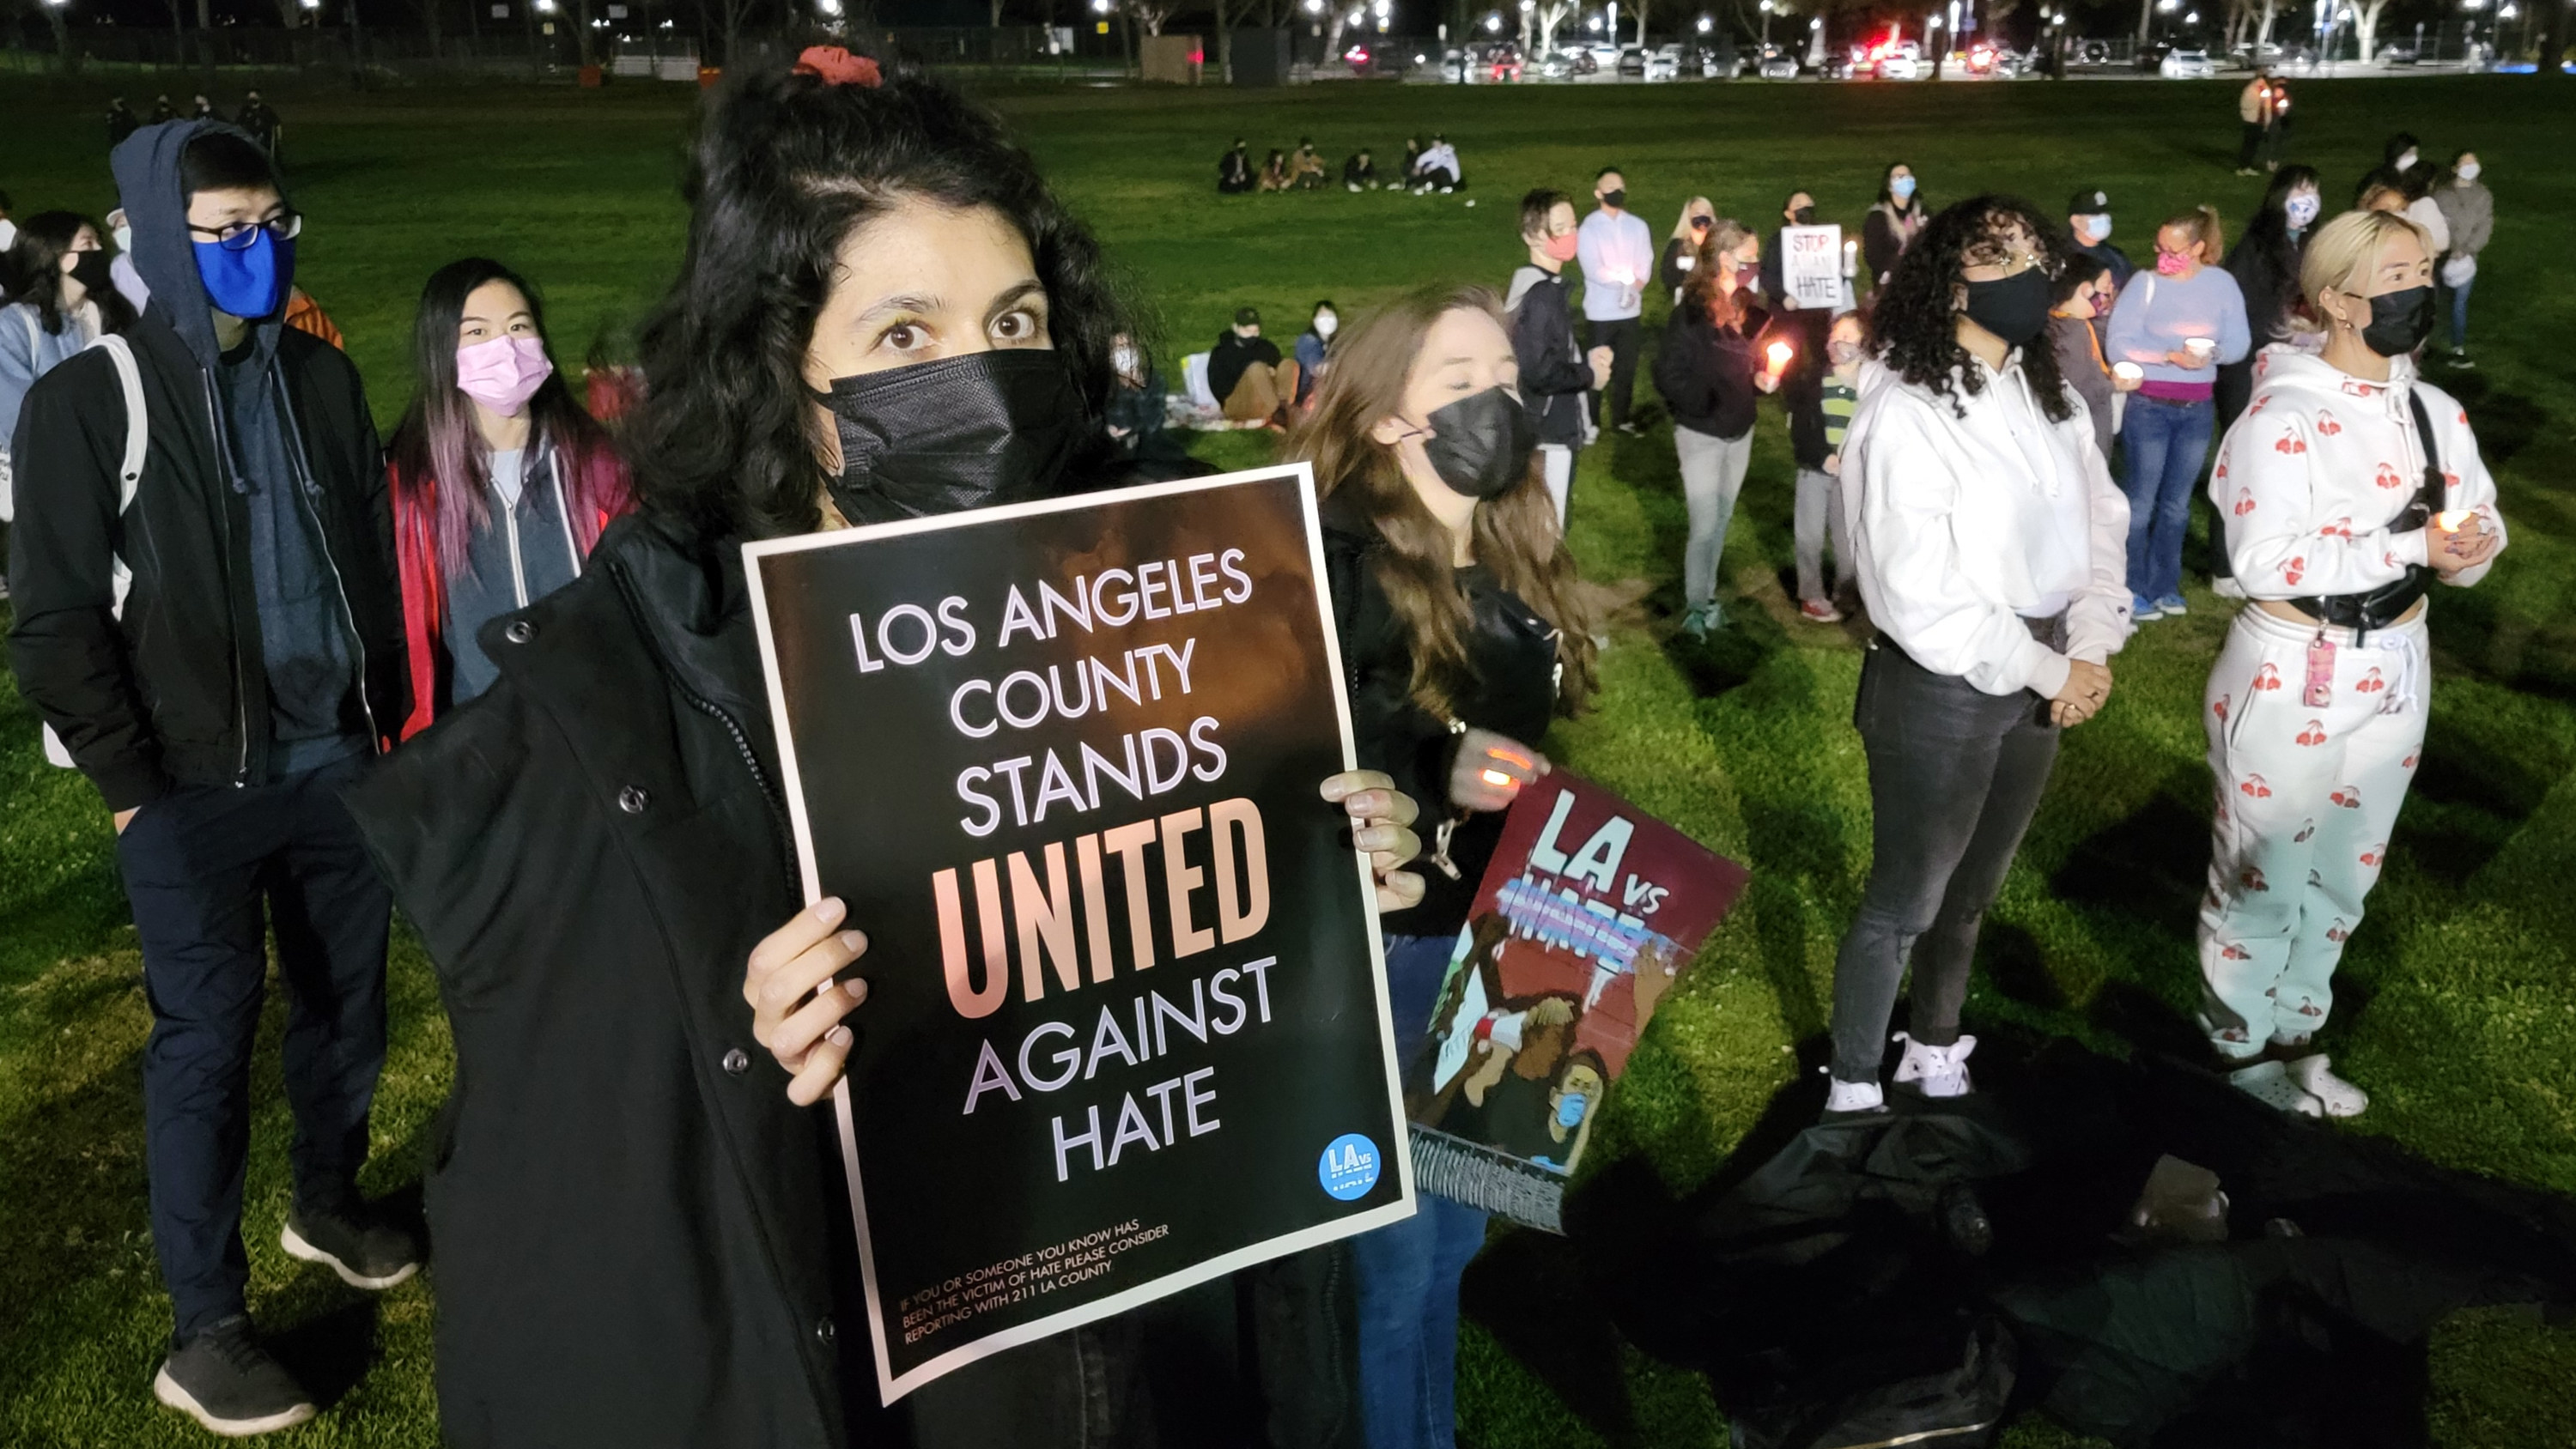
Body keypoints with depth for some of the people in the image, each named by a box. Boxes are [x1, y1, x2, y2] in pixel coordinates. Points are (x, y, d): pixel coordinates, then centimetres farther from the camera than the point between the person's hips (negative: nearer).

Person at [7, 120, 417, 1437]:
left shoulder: (322, 378, 7)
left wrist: (388, 713, 11)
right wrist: (130, 787, -9)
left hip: (337, 764, 5)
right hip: (195, 789, -4)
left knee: (346, 1000, 14)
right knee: (206, 1036, -1)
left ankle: (328, 1204, 38)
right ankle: (203, 1331, 11)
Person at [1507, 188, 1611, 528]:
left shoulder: (1542, 285, 10)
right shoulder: (1542, 295, -22)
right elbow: (1538, 372, -28)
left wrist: (1586, 359, 5)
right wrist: (1589, 374, -13)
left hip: (1546, 427, 10)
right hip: (1548, 434, -10)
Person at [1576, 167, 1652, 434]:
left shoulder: (1637, 225, 7)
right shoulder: (1589, 228, -5)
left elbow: (1645, 263, 0)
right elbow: (1594, 271, -14)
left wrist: (1634, 287, -17)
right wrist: (1627, 278, -17)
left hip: (1631, 310, 4)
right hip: (1600, 311, -4)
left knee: (1627, 366, 11)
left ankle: (1622, 417, 24)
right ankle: (1591, 422, 10)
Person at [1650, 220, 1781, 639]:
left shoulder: (1746, 306, 3)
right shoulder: (1692, 312, -20)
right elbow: (1668, 376, -21)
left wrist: (1762, 376, -5)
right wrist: (1706, 403, -25)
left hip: (1740, 430, 7)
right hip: (1702, 434, -7)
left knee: (1723, 519, 16)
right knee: (1705, 526, -1)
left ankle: (1709, 597, 29)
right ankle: (1696, 609, 14)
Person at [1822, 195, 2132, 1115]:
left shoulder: (2052, 399, 4)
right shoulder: (1906, 413, -19)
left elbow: (2102, 522, 6)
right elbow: (1921, 599, -23)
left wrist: (2092, 650, -10)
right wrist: (2051, 671, -16)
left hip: (2039, 682, 7)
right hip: (1940, 692, -7)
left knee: (1973, 891, 22)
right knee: (1905, 904, 6)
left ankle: (1935, 1057, 42)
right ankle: (1853, 1092, 24)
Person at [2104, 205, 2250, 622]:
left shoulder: (2222, 283, -1)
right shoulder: (2145, 282, -10)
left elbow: (2240, 342, -5)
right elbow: (2118, 345, -17)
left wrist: (2211, 353, -25)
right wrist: (2171, 355, -25)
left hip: (2198, 409, 3)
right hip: (2148, 406, -3)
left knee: (2177, 502, 13)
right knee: (2142, 500, 2)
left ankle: (2164, 585, 24)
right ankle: (2132, 591, 10)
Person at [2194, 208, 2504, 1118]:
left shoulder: (2435, 412, 3)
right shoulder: (2284, 417, -17)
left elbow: (2477, 527, 7)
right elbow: (2265, 559, -25)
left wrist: (2468, 546, -16)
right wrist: (2411, 546, -26)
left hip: (2394, 672, 7)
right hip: (2290, 676, -7)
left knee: (2344, 872, 18)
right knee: (2263, 873, 6)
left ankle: (2292, 1032, 36)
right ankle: (2241, 1045, 26)